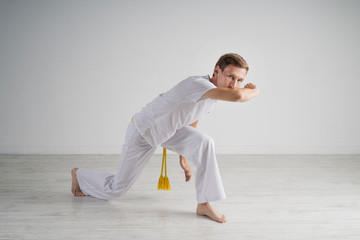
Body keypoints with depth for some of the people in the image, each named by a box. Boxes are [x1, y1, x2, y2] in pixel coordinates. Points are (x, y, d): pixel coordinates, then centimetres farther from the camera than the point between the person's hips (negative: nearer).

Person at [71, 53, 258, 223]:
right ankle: (78, 174, 39)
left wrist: (183, 157, 15)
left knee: (204, 144, -22)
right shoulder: (198, 84, -37)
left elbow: (190, 124, 9)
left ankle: (203, 205, -14)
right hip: (143, 131, -7)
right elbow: (236, 96, -53)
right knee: (116, 189, 8)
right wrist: (253, 91, -30)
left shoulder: (213, 93, -7)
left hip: (169, 130, 7)